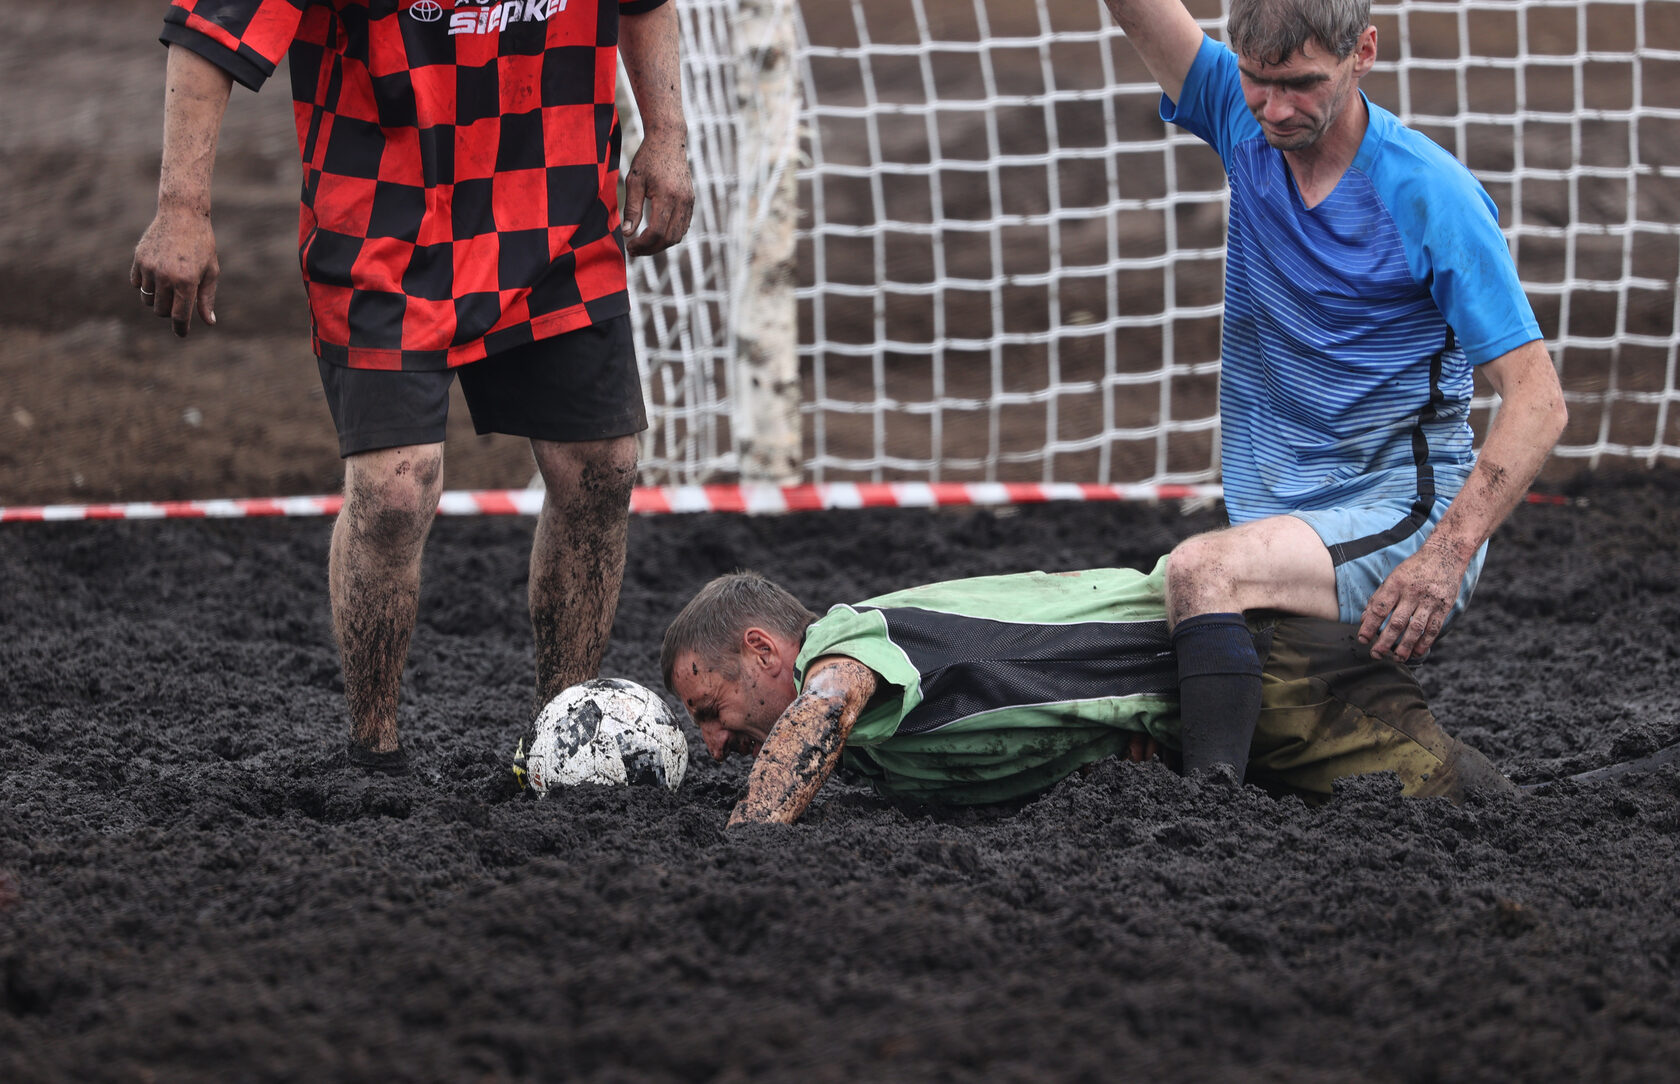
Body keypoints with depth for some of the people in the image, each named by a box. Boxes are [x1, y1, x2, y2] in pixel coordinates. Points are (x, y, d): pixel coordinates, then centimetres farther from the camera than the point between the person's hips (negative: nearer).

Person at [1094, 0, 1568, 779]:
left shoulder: (1432, 198, -14)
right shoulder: (1242, 121, 1)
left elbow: (1538, 401, -17)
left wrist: (1446, 556, -29)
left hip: (1401, 517, -7)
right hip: (1283, 523, 7)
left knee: (1203, 570, -32)